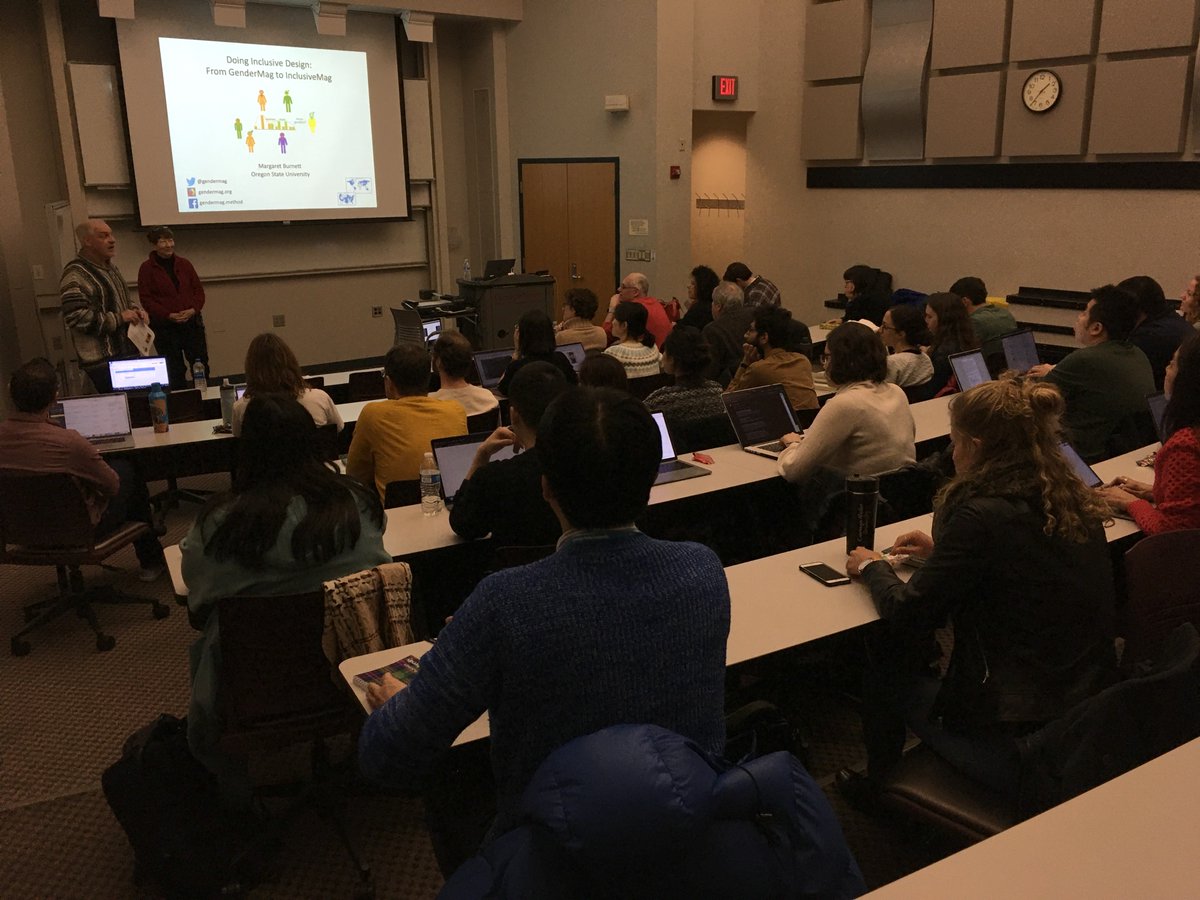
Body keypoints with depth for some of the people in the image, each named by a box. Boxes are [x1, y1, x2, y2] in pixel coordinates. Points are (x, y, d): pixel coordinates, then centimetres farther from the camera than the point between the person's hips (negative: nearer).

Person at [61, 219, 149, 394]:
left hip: (128, 352, 9)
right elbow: (74, 317, -22)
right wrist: (118, 318, -19)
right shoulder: (75, 275, -14)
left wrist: (136, 310, 6)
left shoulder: (110, 266, 14)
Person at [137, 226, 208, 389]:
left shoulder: (184, 264, 9)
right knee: (175, 371, 3)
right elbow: (145, 299, -6)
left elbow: (199, 290, 10)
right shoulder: (147, 268, -2)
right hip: (164, 327, -3)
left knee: (201, 365, 4)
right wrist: (168, 315, -17)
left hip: (192, 322, 3)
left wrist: (193, 309, -9)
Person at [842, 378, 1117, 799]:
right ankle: (880, 779, 41)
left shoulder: (982, 516, -23)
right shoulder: (1074, 502, 1)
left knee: (888, 661, 16)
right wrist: (942, 551, 20)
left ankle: (878, 784, 41)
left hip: (1021, 750, -7)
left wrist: (872, 568, 4)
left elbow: (908, 618, -14)